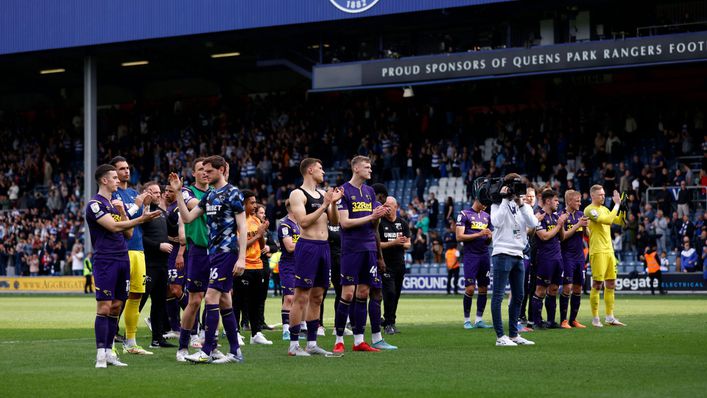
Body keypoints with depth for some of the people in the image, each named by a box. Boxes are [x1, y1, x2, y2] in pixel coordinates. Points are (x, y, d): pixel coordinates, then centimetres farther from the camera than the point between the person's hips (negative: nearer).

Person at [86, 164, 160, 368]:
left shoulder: (116, 203, 19)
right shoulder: (95, 204, -7)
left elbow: (128, 233, 16)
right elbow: (113, 226, -18)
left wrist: (122, 212, 3)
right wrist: (141, 219, -19)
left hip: (123, 259, 8)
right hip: (105, 261, -8)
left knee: (116, 307, 7)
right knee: (104, 307, -11)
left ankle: (109, 352, 11)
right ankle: (101, 354, -10)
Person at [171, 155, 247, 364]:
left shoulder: (233, 193, -8)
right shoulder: (209, 195, 16)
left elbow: (242, 227, -11)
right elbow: (187, 217, 14)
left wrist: (241, 258, -17)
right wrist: (177, 192, 6)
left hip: (227, 252, -8)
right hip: (213, 252, 8)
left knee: (211, 297, -12)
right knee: (224, 301, 9)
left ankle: (207, 351, -11)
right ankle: (235, 351, 13)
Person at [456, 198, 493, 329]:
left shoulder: (487, 216, 16)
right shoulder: (464, 215, -3)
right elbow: (459, 237, -10)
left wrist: (490, 236, -1)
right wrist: (479, 234, -15)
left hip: (485, 254, 6)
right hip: (471, 255, -6)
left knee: (484, 288, 5)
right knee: (470, 288, -9)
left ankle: (479, 320, 11)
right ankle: (467, 320, 2)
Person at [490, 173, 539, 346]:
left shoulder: (523, 205, 13)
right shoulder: (499, 204, -1)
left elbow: (533, 224, -2)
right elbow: (496, 222, -20)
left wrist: (522, 205, -7)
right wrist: (505, 200, -15)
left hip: (518, 255, 7)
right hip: (502, 253, -7)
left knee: (518, 296, 11)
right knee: (498, 295, -6)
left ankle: (513, 334, 19)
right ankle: (500, 337, -6)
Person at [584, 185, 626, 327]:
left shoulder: (604, 209, 17)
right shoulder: (589, 210, -9)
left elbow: (619, 220, 15)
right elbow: (608, 220, -20)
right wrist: (617, 205, -13)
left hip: (609, 250, 8)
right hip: (597, 251, -8)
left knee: (611, 285, 8)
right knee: (597, 285, -6)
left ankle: (610, 317, 13)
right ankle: (595, 318, 0)